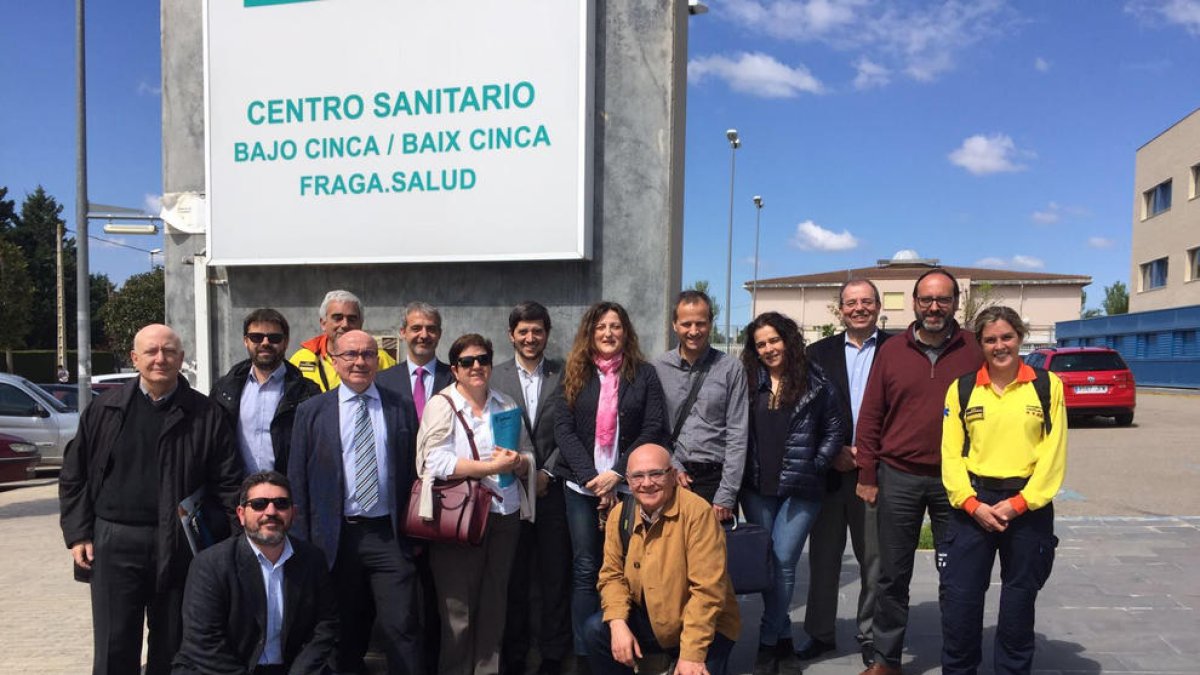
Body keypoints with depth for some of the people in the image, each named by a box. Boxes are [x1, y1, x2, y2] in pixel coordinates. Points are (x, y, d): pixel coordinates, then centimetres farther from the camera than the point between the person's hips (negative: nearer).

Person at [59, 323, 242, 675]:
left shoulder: (205, 414, -1)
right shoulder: (104, 409, 4)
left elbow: (228, 483, -2)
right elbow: (74, 477, 9)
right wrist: (78, 535, 3)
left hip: (179, 546, -1)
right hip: (115, 543, 1)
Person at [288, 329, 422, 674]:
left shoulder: (400, 408, 5)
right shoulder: (311, 411, 4)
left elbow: (413, 471, 6)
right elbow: (297, 480, 4)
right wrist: (302, 542, 1)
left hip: (389, 535, 0)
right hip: (336, 538, 1)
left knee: (401, 629, -3)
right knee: (345, 635, 13)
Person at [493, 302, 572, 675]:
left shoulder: (565, 374, 4)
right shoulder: (494, 376, 5)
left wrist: (547, 473, -7)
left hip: (553, 488, 0)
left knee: (555, 577, 5)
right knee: (513, 579, 6)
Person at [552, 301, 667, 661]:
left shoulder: (644, 374, 5)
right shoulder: (573, 373, 7)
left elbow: (654, 429, -3)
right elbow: (563, 429, -1)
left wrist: (616, 475, -12)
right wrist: (592, 477, -11)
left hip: (627, 485, -1)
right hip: (582, 485, 1)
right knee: (586, 569, 2)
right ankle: (584, 652, 10)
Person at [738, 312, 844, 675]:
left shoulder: (814, 381, 0)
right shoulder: (748, 381, 5)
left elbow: (835, 428, 5)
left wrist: (816, 465, -1)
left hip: (800, 489, -2)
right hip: (756, 488, 2)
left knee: (783, 562, -5)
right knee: (765, 563, 7)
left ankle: (767, 642, 7)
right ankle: (783, 639, 21)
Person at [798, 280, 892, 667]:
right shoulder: (819, 353, 7)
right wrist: (831, 453, -6)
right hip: (829, 471, 2)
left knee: (875, 558, 6)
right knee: (823, 556, 9)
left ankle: (870, 635, 22)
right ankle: (820, 633, 22)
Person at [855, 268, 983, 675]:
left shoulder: (975, 351, 1)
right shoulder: (891, 352, 4)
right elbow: (870, 416, 5)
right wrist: (867, 475, 2)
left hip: (955, 480, -1)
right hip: (898, 478, 1)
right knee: (892, 576, 9)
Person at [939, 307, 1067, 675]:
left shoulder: (1047, 385, 2)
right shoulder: (961, 388, 4)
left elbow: (1053, 453, -3)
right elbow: (951, 454, 0)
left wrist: (1019, 502, -12)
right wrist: (972, 503, -12)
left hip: (1028, 505, 0)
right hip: (973, 505, 1)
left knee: (1019, 601, 11)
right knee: (959, 597, 0)